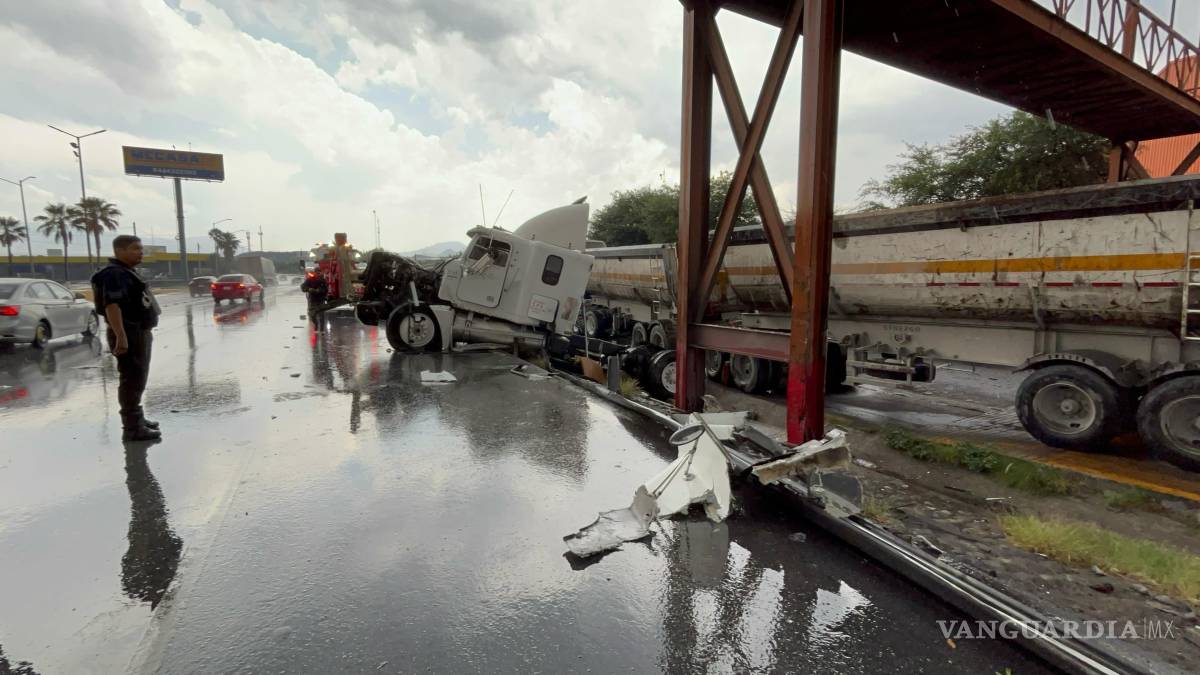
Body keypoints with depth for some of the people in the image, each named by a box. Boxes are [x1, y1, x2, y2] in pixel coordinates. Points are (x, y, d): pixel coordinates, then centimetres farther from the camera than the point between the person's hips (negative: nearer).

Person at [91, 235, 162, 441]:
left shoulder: (128, 272, 17)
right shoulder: (114, 274, -16)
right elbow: (112, 306, -26)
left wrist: (145, 330, 26)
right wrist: (121, 336, -32)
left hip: (139, 332, 11)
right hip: (129, 334, -11)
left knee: (138, 379, 19)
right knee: (132, 380, -9)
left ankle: (137, 419, 31)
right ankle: (132, 428, -7)